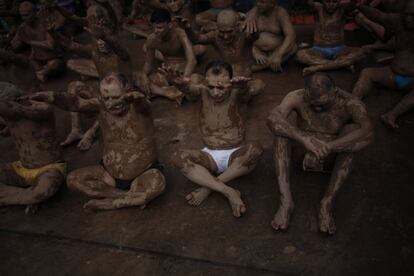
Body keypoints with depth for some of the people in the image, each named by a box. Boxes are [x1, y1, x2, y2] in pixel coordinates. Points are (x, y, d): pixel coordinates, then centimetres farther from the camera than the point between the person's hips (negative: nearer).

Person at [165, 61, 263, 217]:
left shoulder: (235, 94, -9)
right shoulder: (203, 91, -5)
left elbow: (246, 93, -33)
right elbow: (189, 88, -28)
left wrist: (243, 87, -60)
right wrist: (179, 82, -54)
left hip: (236, 156, -1)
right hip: (210, 156, 2)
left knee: (255, 149, -32)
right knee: (178, 158, -24)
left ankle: (208, 187, -24)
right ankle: (228, 191, -32)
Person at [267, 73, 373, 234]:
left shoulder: (349, 104, -18)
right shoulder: (297, 98, -16)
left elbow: (367, 133, -38)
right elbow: (272, 120, -33)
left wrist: (326, 147, -48)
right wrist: (304, 138, -47)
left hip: (333, 156, 0)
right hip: (301, 151, 1)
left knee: (352, 130, -29)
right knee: (282, 125, -27)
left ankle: (327, 203, -31)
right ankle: (286, 201, -34)